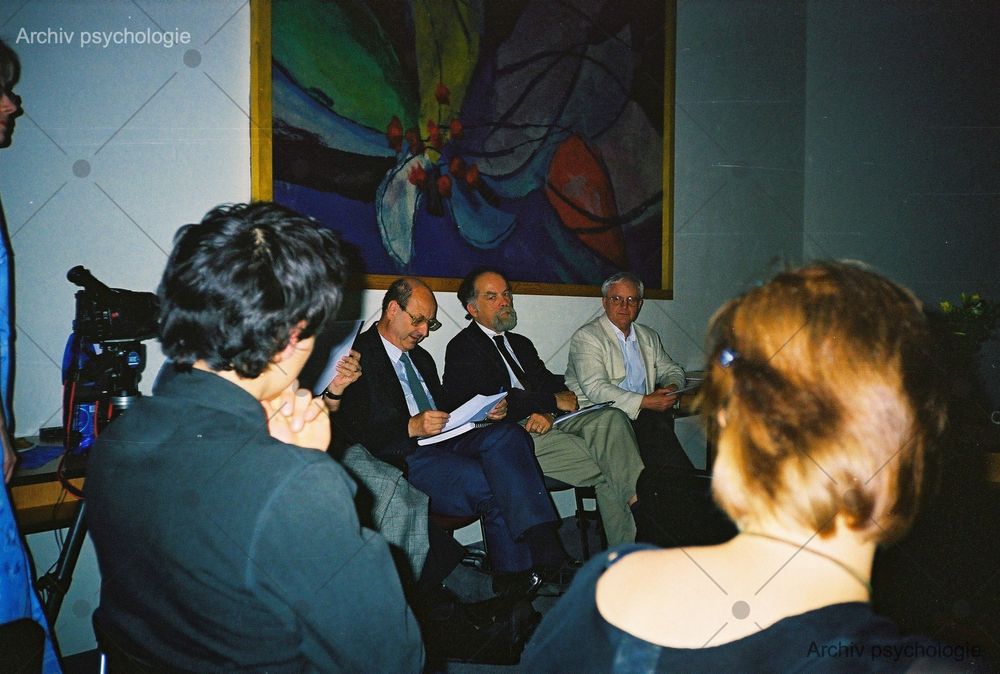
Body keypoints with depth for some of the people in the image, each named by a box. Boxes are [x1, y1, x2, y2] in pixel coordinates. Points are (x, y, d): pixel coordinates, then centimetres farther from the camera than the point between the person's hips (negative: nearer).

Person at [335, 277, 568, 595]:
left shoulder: (420, 357, 25)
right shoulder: (358, 356, -3)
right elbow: (354, 430, -13)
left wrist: (484, 411, 6)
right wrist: (411, 427, -24)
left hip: (445, 442, 7)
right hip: (403, 458, -7)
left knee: (508, 434, -21)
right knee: (494, 486, -26)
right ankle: (514, 573, -10)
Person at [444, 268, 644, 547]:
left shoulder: (521, 344, 26)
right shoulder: (462, 347, 1)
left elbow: (552, 384, 14)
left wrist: (546, 413, -11)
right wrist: (554, 401, -10)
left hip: (546, 423, 7)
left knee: (611, 418, -22)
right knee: (606, 467, -22)